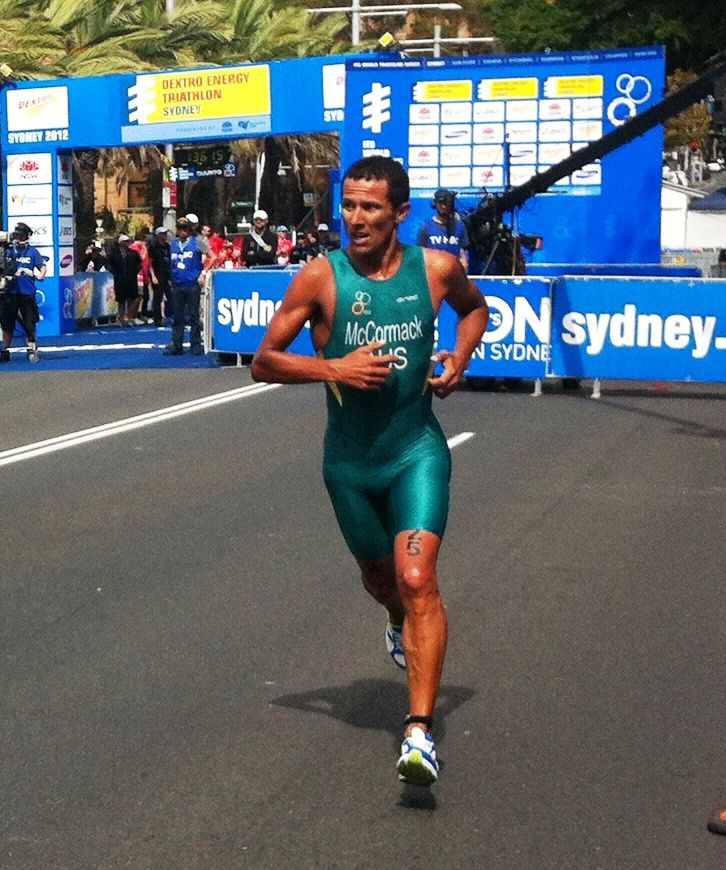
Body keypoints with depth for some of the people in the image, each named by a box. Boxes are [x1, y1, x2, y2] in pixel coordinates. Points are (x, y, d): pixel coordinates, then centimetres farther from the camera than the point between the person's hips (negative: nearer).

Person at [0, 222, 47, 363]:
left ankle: (32, 350, 8)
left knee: (29, 323, -2)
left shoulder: (32, 252, 1)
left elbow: (43, 267, 2)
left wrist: (39, 276, -14)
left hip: (27, 294, -3)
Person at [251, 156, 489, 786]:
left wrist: (459, 360, 0)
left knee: (417, 579, -18)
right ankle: (400, 623, 59)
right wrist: (333, 367, -21)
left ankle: (420, 732, -18)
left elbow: (475, 307, 18)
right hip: (349, 461, 1)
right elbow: (264, 361, -6)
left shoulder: (437, 268, -6)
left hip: (417, 450, -1)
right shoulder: (321, 278, -10)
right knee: (378, 576, 20)